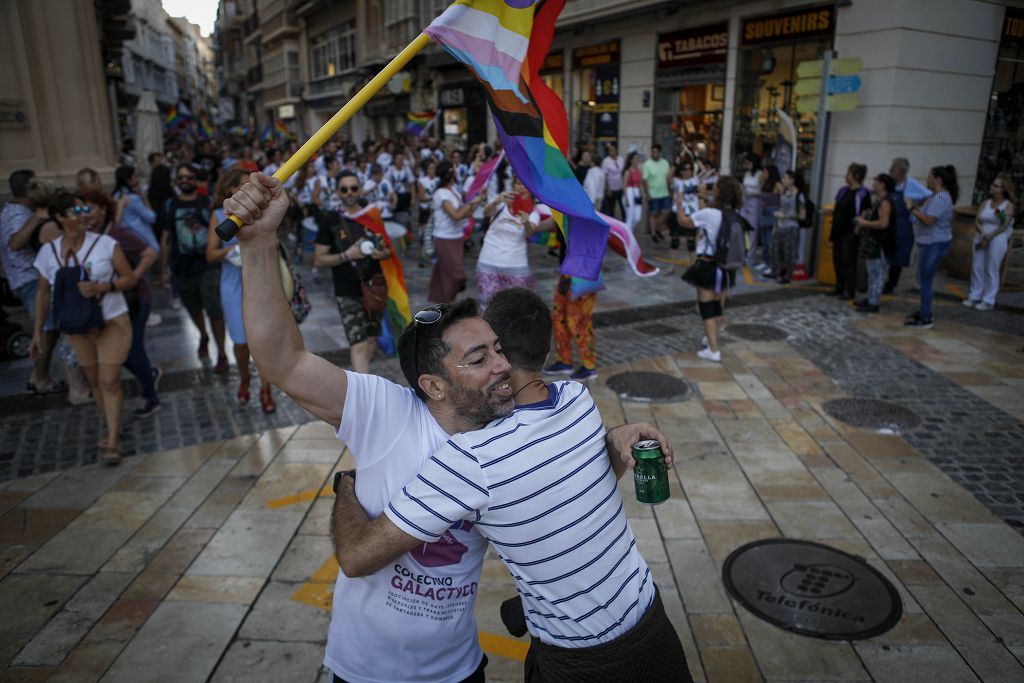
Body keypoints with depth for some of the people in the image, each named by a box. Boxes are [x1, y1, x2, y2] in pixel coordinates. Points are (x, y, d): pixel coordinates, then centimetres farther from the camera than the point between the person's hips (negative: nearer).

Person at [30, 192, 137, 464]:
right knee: (95, 381, 11)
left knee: (109, 381, -8)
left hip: (112, 322, -3)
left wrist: (101, 287, -23)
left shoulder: (106, 244, -10)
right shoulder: (48, 252, -1)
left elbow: (130, 278, -6)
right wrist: (38, 332, 8)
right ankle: (113, 428, 29)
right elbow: (43, 293, 7)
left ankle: (112, 441, -1)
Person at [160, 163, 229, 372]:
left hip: (208, 266, -2)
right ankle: (203, 337, 46)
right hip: (182, 268, 2)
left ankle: (221, 354, 4)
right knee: (194, 309, 17)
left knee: (214, 310, -7)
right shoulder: (170, 205, 3)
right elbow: (166, 239, 6)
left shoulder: (208, 203, 0)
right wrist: (164, 269, 7)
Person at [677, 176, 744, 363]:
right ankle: (713, 338, 40)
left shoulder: (709, 213, -18)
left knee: (706, 308, 0)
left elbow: (683, 221, -8)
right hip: (725, 266, 6)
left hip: (707, 265, -6)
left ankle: (713, 350, -2)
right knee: (717, 305, 22)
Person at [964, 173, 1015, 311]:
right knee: (977, 268, 4)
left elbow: (1005, 226, -12)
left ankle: (988, 301, 2)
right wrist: (982, 234, -13)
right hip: (980, 239, 5)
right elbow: (977, 221, 3)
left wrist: (989, 238, -15)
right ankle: (974, 296, 13)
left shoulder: (1009, 205, -3)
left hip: (997, 240, -5)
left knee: (991, 270, -3)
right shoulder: (986, 203, 11)